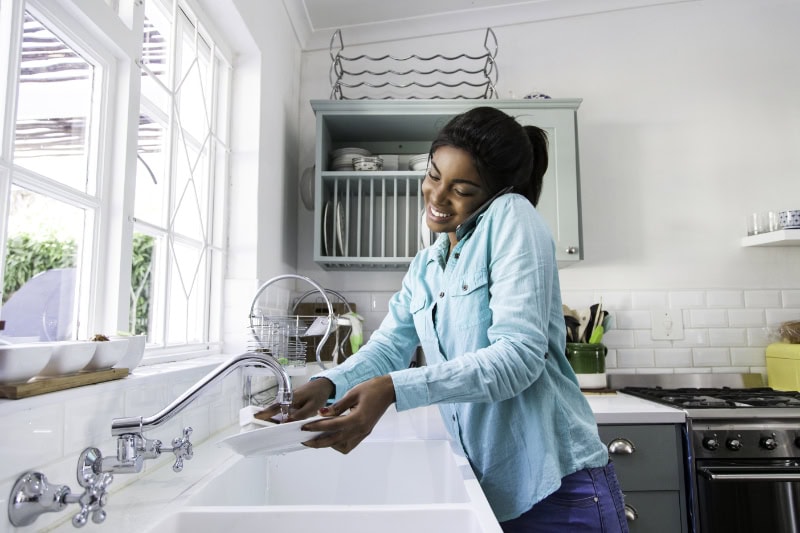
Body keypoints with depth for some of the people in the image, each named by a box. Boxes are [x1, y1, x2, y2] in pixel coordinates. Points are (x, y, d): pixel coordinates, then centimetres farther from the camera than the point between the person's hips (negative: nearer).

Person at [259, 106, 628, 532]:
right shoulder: (423, 267, 10)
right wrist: (326, 385, -15)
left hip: (557, 488, -6)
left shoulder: (512, 216, -13)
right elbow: (388, 347, 4)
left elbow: (519, 354, -23)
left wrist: (393, 390, -30)